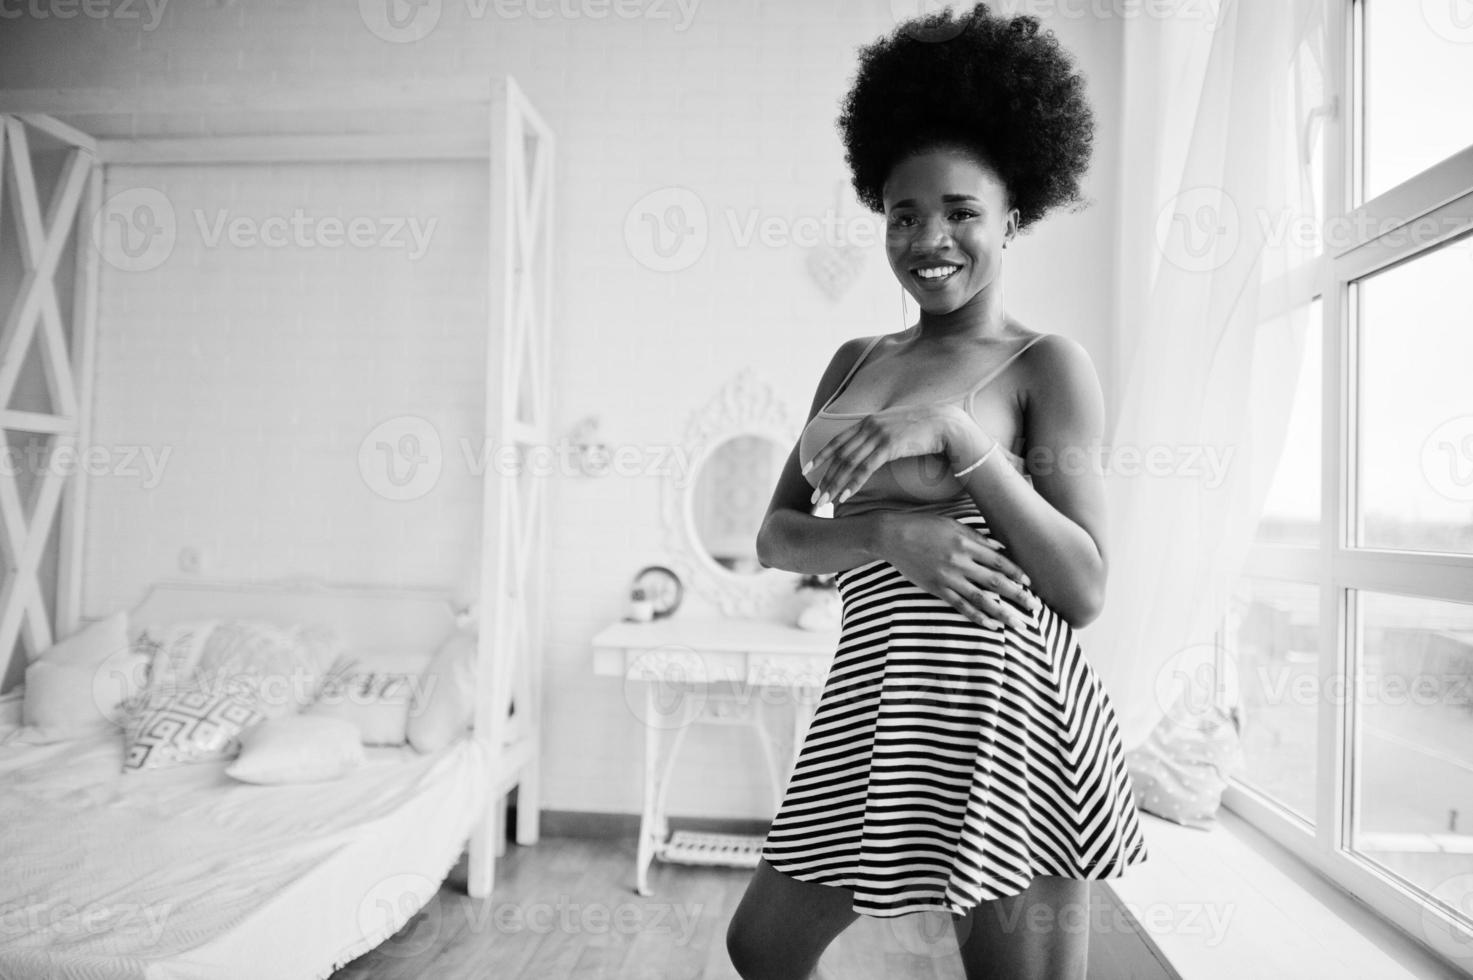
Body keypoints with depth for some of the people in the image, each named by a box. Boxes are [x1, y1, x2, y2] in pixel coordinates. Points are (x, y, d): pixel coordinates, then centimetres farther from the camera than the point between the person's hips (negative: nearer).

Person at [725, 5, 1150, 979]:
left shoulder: (1049, 364, -4)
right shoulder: (855, 360, 11)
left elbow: (1085, 591, -11)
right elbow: (777, 536, 6)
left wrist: (952, 433, -20)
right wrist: (889, 534, -15)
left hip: (1003, 709, -5)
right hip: (871, 700, 6)